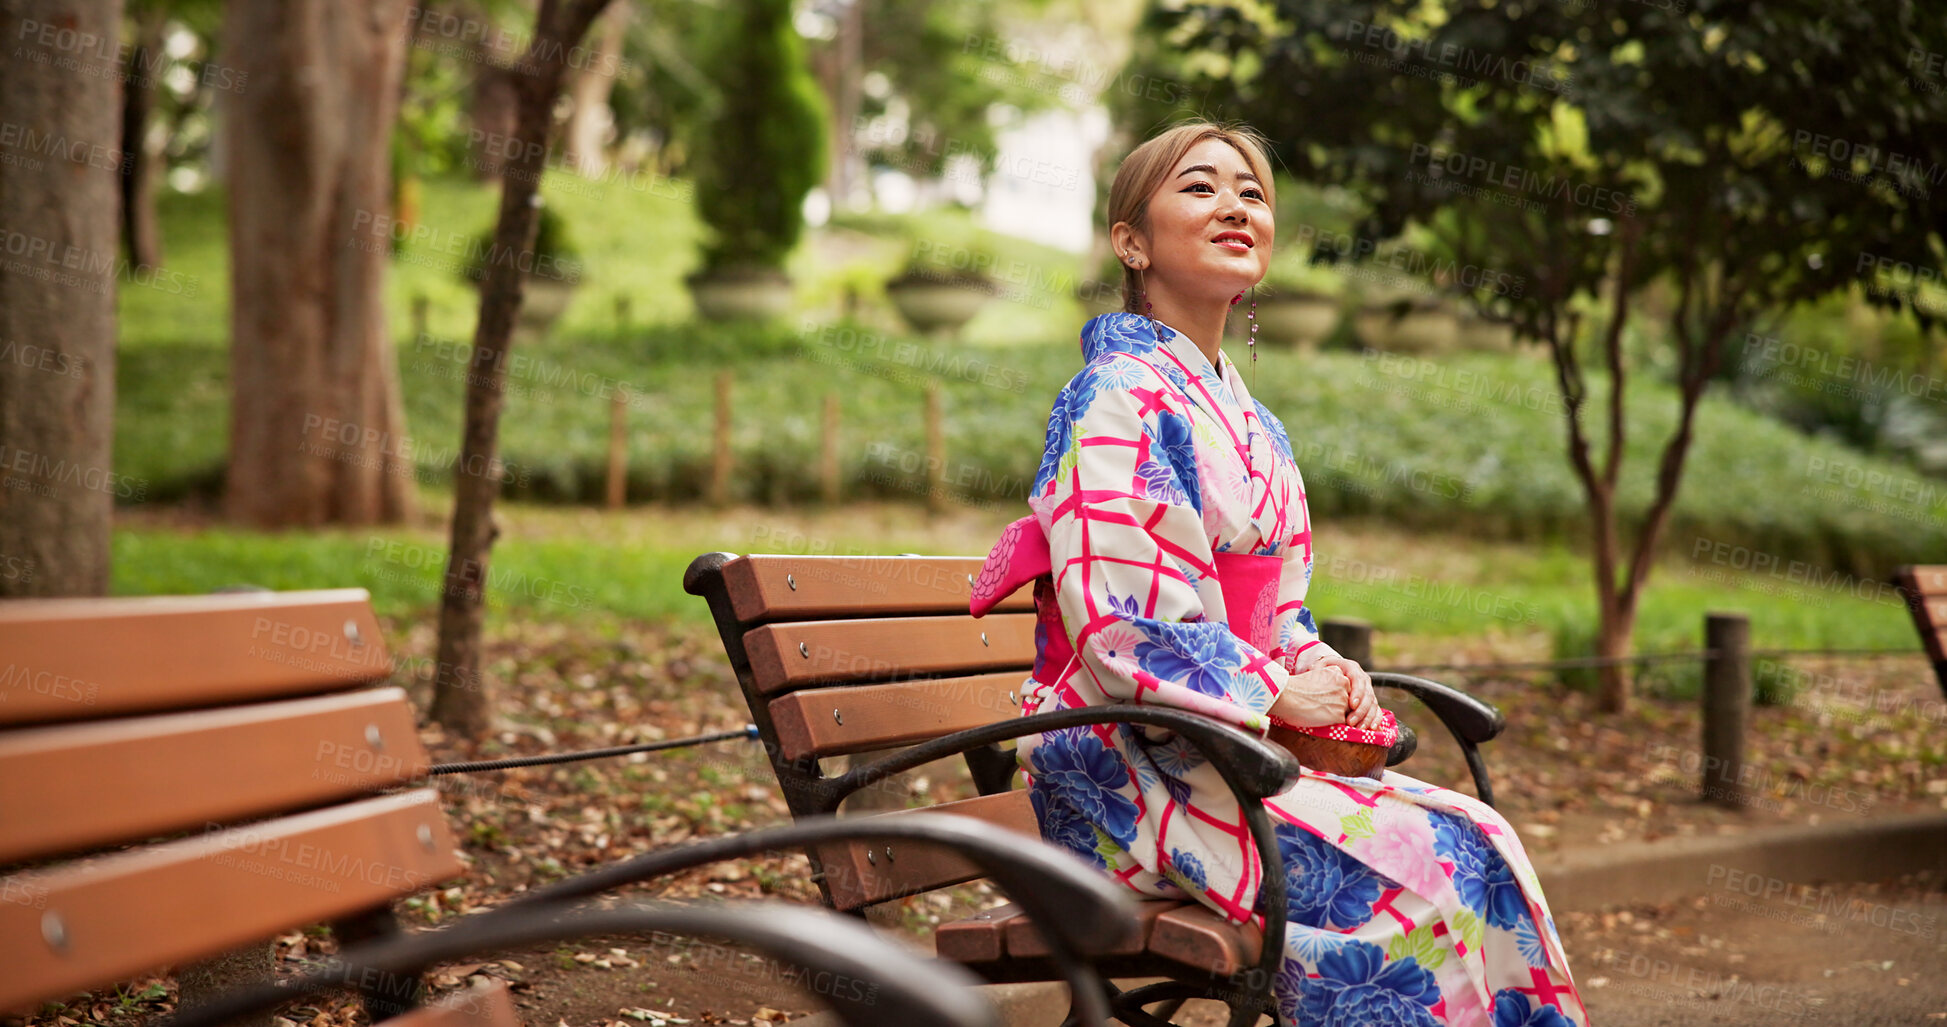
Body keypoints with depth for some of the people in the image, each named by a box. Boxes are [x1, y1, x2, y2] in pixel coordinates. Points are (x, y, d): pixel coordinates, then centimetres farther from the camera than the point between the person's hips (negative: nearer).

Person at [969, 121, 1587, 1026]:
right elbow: (1120, 623, -18)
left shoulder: (1250, 424, 18)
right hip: (1127, 766, -8)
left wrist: (1325, 674, -1)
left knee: (1479, 842, -11)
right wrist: (1278, 692, -14)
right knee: (1413, 867, -22)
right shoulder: (1119, 400, -11)